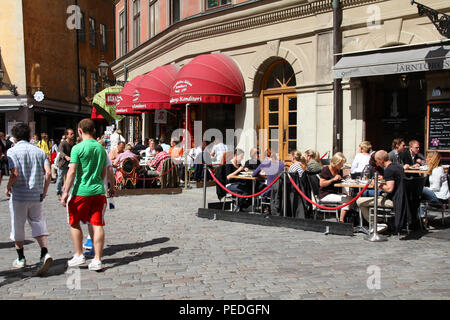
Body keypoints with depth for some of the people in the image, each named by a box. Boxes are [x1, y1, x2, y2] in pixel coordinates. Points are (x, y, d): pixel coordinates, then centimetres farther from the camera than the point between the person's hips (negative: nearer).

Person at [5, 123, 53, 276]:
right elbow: (48, 173, -3)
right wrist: (44, 191, 8)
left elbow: (15, 173, -17)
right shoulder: (39, 151, 5)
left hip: (18, 195, -3)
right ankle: (45, 253, -13)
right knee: (38, 224, 7)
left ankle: (21, 258, 22)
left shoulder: (13, 151, -7)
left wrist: (8, 188, 0)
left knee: (18, 227, 12)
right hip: (36, 195, 3)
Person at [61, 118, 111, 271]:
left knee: (74, 223, 14)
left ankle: (79, 255, 18)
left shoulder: (78, 148, -8)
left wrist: (66, 192, -10)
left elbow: (72, 172, -12)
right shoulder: (101, 148, 10)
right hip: (98, 190, 4)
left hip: (81, 191, -4)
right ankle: (97, 260, 4)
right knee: (98, 225, 3)